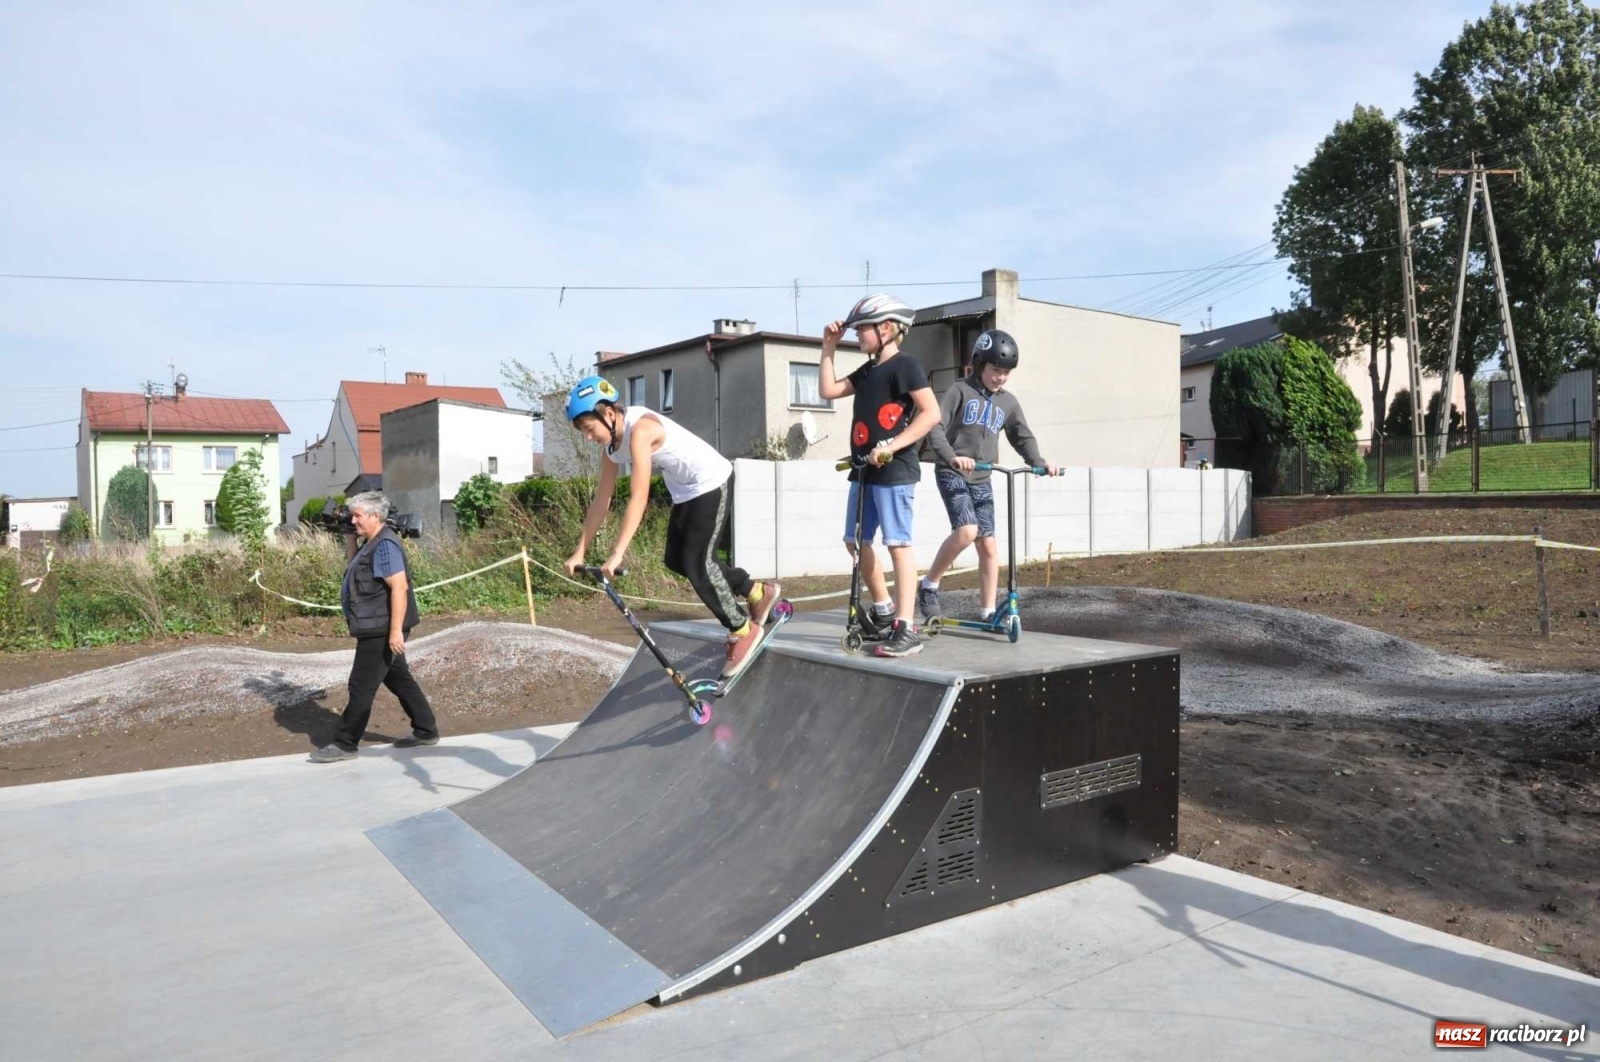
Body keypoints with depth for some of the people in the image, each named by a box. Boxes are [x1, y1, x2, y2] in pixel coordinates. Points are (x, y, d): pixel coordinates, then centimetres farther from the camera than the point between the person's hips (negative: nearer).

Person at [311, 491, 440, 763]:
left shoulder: (385, 546, -18)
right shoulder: (373, 543, 14)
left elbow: (399, 588, -25)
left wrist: (396, 630, -28)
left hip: (382, 630, -11)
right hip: (378, 629, 11)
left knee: (361, 687, -3)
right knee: (399, 680, 16)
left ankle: (345, 744, 6)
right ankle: (425, 731, 25)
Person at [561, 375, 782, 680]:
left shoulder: (640, 429, -29)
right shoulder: (612, 443, -1)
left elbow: (639, 497, -34)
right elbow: (602, 498, 3)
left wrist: (617, 553, -36)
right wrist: (580, 551, 1)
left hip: (711, 483, -10)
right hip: (685, 491, 10)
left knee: (697, 564, -11)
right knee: (677, 561, 12)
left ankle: (743, 630, 7)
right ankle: (758, 592, 23)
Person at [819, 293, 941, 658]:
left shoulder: (905, 366, -9)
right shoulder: (867, 371, 16)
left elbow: (931, 413, -17)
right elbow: (828, 390, 15)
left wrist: (890, 446, -23)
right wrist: (829, 349, 11)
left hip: (894, 470, -9)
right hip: (864, 469, 9)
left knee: (897, 543, -9)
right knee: (855, 542, 12)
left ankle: (906, 630, -8)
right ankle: (884, 610, 27)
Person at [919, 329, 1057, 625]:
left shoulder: (1008, 402, 10)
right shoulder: (960, 391, -6)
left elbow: (1023, 437, 15)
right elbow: (935, 428, -15)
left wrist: (1039, 462, -4)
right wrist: (951, 457, -32)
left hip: (981, 480, 5)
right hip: (952, 474, -5)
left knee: (988, 544, 0)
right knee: (967, 531, -24)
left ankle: (988, 611, 8)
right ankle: (929, 585, -6)